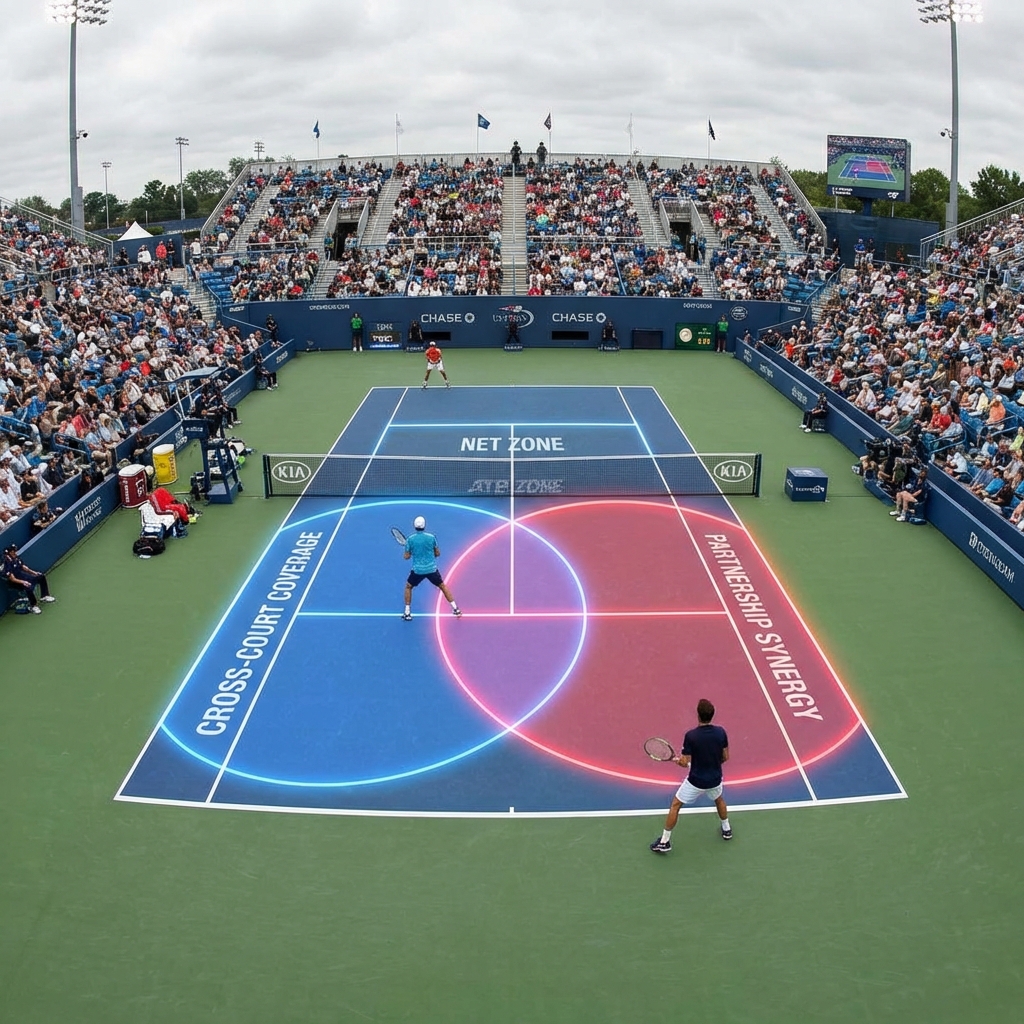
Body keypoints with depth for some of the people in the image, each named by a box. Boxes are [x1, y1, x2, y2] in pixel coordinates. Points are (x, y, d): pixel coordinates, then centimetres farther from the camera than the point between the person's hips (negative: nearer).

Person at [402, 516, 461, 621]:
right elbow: (437, 553, 4)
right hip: (432, 569, 1)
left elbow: (406, 556, -1)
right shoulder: (431, 537, -4)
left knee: (408, 587, 22)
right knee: (443, 586, 17)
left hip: (417, 570, -1)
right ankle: (456, 609, 14)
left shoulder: (410, 539, -7)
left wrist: (406, 553, 21)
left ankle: (407, 613, 18)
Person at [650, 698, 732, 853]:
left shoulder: (691, 736, -23)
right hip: (715, 780, 4)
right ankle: (726, 829, 52)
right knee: (719, 799, 37)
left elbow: (685, 763, -18)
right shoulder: (720, 732, -12)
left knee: (675, 805, 13)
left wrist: (677, 760, 4)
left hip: (696, 781, -4)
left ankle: (664, 842, 16)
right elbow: (725, 757, -1)